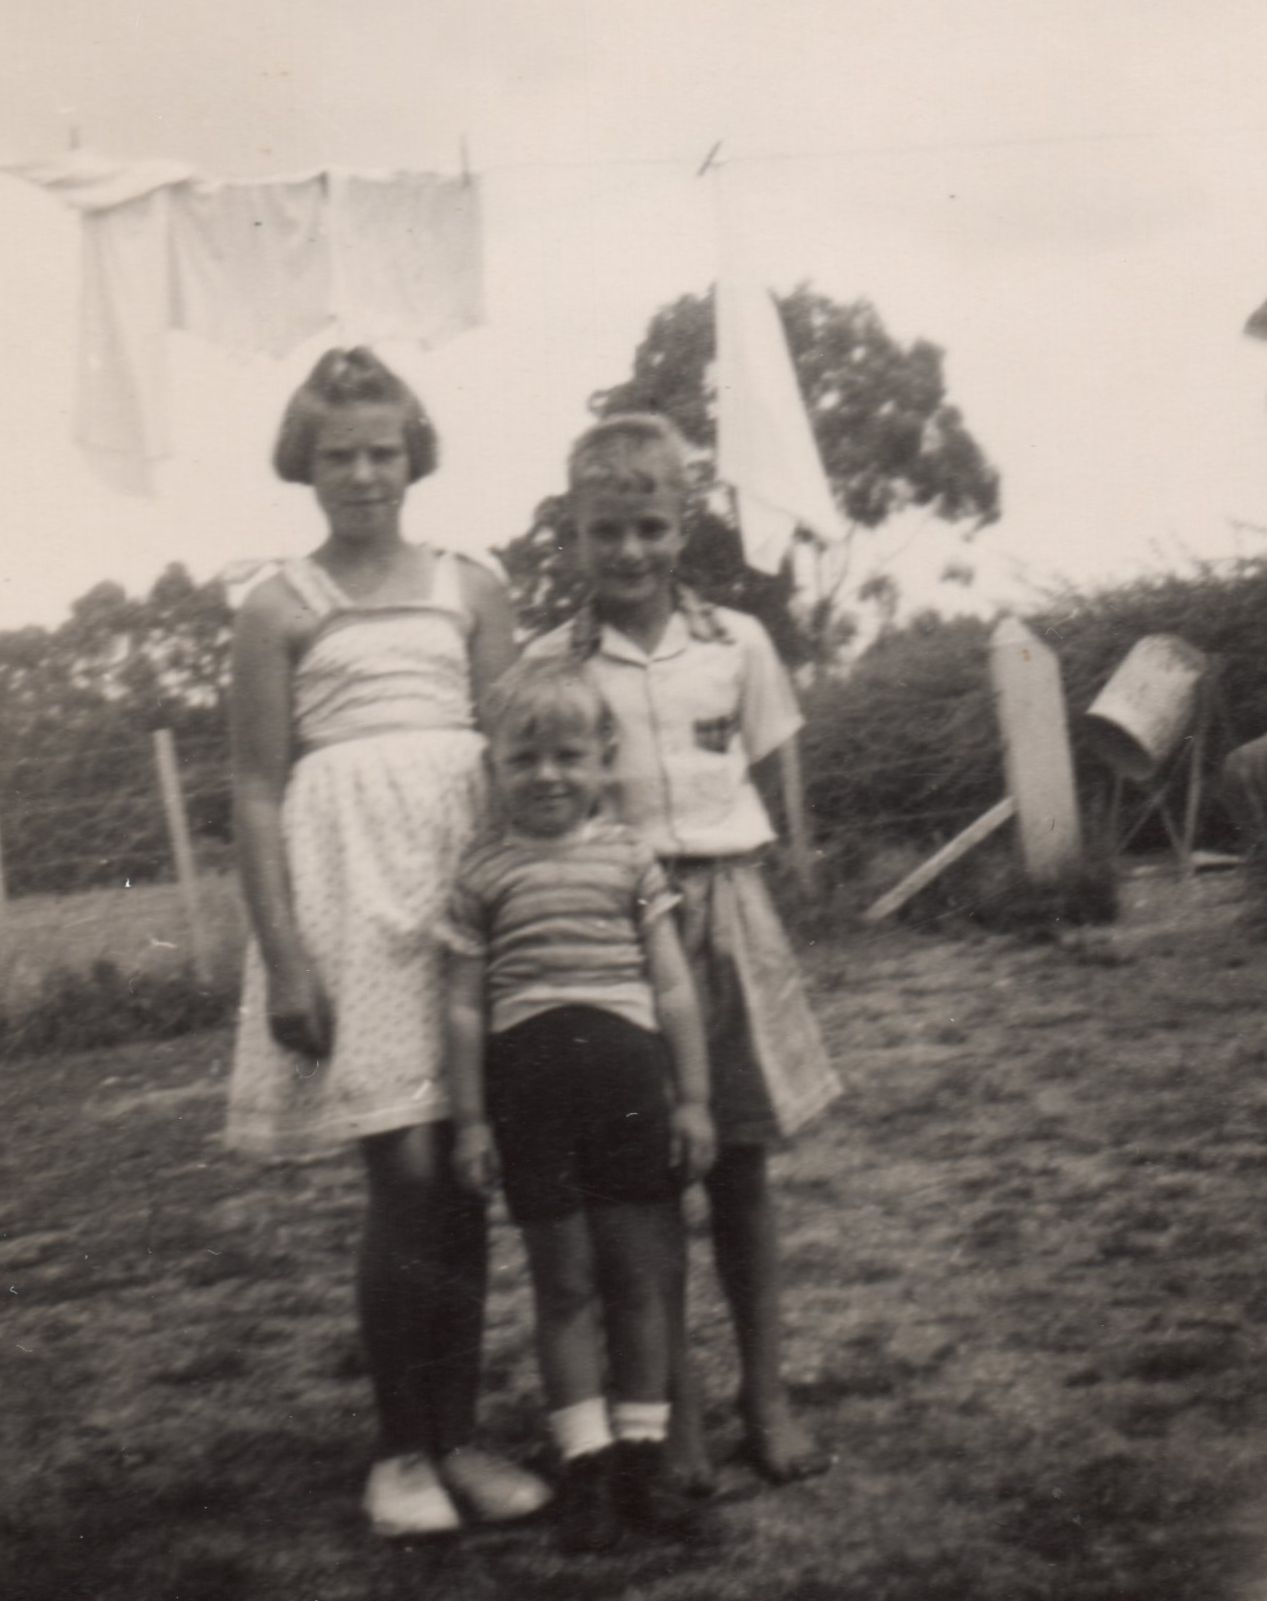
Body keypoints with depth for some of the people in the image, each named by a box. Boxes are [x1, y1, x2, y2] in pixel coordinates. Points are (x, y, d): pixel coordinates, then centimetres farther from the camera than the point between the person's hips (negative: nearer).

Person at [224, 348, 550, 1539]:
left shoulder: (469, 589, 10)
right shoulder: (280, 609, 2)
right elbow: (257, 790, -2)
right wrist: (285, 956, -9)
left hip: (469, 863, 3)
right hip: (354, 876, -3)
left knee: (466, 1178, 5)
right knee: (407, 1176, -7)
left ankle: (459, 1436, 17)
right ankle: (402, 1450, 9)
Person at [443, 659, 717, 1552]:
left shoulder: (629, 858, 6)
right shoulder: (483, 875, 5)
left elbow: (674, 985, 7)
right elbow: (466, 1004, 5)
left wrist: (694, 1097, 4)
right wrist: (471, 1117, 3)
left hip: (628, 1074, 1)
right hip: (528, 1082, -1)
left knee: (642, 1276, 6)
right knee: (564, 1284, 5)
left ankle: (641, 1460, 19)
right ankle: (585, 1470, 15)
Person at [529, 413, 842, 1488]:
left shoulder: (736, 643, 5)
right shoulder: (549, 664, -2)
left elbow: (760, 779, 13)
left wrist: (710, 869, 1)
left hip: (724, 908, 2)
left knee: (742, 1167, 7)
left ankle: (767, 1394, 20)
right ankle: (674, 1408, 14)